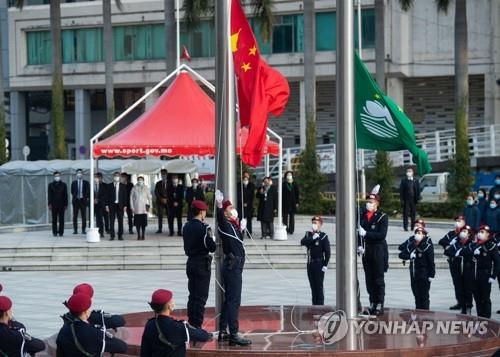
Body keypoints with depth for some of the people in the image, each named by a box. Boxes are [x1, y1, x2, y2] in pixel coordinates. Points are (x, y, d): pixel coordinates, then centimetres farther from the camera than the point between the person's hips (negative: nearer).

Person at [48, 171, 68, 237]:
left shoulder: (63, 185, 9)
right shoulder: (51, 185, 8)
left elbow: (65, 195, 7)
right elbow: (49, 195, 5)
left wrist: (65, 204, 1)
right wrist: (50, 204, -4)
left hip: (61, 204, 0)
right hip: (54, 204, 0)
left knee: (61, 219, -1)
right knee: (54, 219, 0)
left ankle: (61, 232, 2)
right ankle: (55, 232, 4)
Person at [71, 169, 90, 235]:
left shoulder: (86, 183, 6)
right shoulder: (74, 183, 8)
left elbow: (88, 192, 5)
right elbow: (72, 192, 8)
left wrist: (87, 198, -7)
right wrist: (74, 197, -4)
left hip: (83, 200, -1)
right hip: (76, 200, 1)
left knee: (84, 216, -1)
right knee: (75, 216, 0)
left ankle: (83, 230, 3)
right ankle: (75, 230, 3)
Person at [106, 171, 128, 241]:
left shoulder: (123, 186, 7)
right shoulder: (110, 186, 7)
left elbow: (125, 196, 5)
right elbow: (108, 196, 5)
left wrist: (125, 206, -2)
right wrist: (107, 205, -3)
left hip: (120, 205, 0)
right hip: (112, 205, 0)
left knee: (120, 221, 0)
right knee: (111, 221, -1)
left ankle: (120, 236, 5)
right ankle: (112, 236, 3)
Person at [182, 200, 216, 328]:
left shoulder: (186, 226, 7)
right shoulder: (203, 227, -16)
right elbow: (212, 247, -16)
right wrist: (211, 237, 0)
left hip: (190, 263, 7)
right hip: (202, 264, -7)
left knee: (192, 296, 15)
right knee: (201, 297, -3)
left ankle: (191, 325, 19)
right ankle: (197, 327, -3)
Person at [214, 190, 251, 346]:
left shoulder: (233, 226, 16)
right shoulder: (225, 225, -10)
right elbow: (220, 218, -33)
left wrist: (242, 229, 32)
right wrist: (219, 206, -48)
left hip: (234, 266, 10)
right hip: (232, 266, -10)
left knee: (229, 300, 15)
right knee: (234, 301, -12)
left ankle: (223, 332, 21)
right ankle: (233, 336, -15)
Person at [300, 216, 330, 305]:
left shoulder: (323, 236, -7)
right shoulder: (308, 234, 9)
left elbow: (327, 252, -9)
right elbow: (302, 242, -9)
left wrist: (325, 265, -13)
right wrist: (312, 238, -19)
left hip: (319, 264, -5)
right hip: (310, 264, 5)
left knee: (319, 286, -4)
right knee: (313, 286, 11)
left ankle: (320, 304, 1)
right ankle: (314, 304, 18)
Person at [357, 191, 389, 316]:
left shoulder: (382, 217, -7)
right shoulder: (362, 215, 7)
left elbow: (382, 235, -15)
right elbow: (358, 231, 10)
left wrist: (366, 233, -22)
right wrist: (359, 245, -4)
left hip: (378, 250, -5)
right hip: (366, 251, 5)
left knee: (379, 279, -1)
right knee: (369, 279, 7)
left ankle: (380, 305, 1)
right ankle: (372, 304, 14)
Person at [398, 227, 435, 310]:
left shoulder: (427, 245, -12)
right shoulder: (410, 243, 3)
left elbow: (431, 261, -12)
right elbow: (401, 254, 6)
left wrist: (431, 274, -14)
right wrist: (409, 256, -14)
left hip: (424, 274, -5)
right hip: (414, 273, 5)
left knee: (424, 296, -1)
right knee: (416, 295, 11)